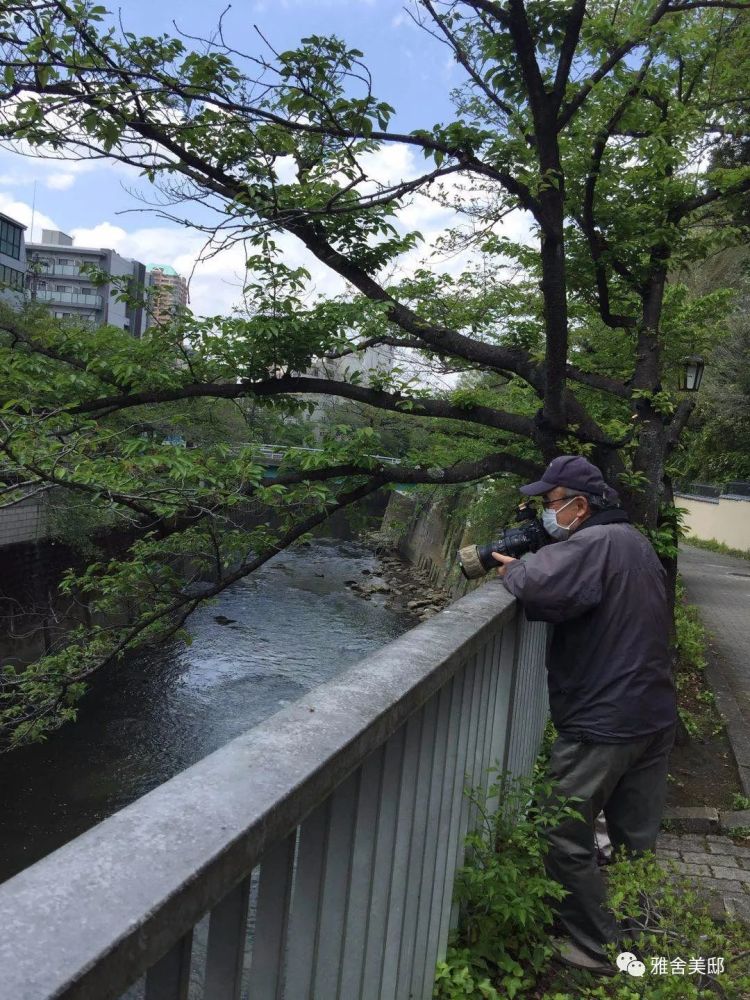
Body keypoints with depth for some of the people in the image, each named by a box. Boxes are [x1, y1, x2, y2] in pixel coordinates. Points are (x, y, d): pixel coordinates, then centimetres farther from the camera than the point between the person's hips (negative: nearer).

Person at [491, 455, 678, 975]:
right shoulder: (636, 541, 12)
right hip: (656, 715, 10)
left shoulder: (594, 544, -20)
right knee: (637, 839, 20)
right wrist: (527, 566, 1)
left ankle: (597, 947, 19)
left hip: (603, 722, -9)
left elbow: (539, 589, -35)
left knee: (566, 839, 7)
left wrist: (514, 569, -13)